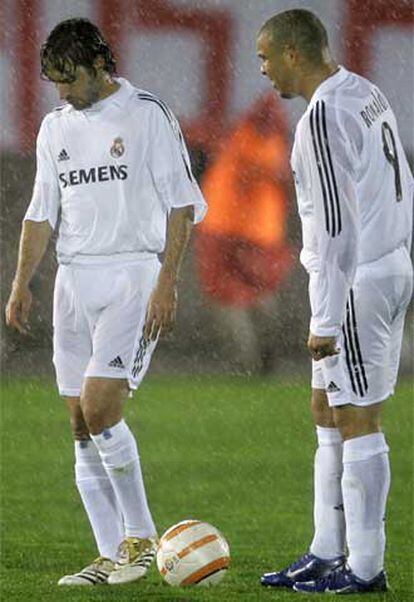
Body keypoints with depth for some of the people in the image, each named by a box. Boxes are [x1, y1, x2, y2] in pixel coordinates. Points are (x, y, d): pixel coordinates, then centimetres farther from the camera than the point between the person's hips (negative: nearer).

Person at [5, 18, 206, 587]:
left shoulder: (147, 115, -4)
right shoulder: (56, 127, 15)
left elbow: (181, 204, -6)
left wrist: (168, 281, -14)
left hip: (133, 273, -6)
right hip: (75, 279, 7)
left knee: (100, 408, -19)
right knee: (82, 425, 2)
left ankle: (141, 536, -6)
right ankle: (113, 557, 5)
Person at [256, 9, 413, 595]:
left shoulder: (325, 115, -18)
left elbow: (333, 222, -20)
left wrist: (324, 320, -18)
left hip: (354, 282, -10)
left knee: (357, 420, -5)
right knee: (328, 413, 15)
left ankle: (364, 567, -1)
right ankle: (326, 554, 18)